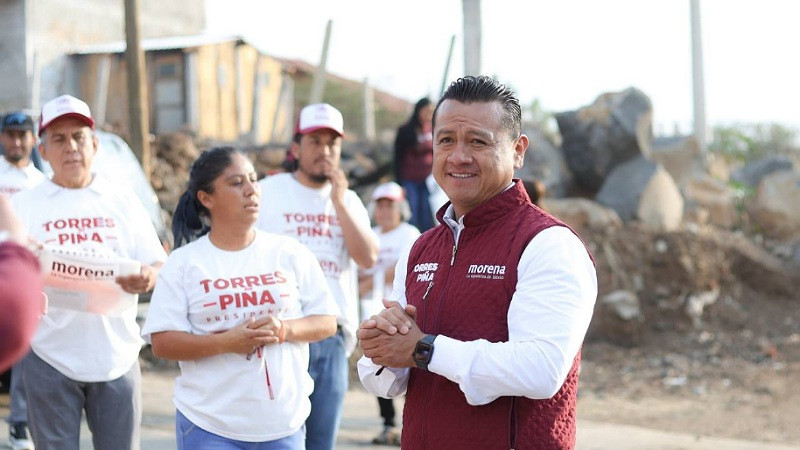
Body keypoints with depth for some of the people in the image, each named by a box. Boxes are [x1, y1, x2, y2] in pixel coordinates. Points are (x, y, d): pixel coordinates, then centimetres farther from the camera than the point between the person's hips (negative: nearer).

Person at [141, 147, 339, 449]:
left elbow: (327, 321, 6)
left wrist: (284, 329, -15)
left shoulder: (291, 253, 5)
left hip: (284, 423, 2)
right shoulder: (183, 264, 0)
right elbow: (162, 342, -6)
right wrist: (226, 342, -20)